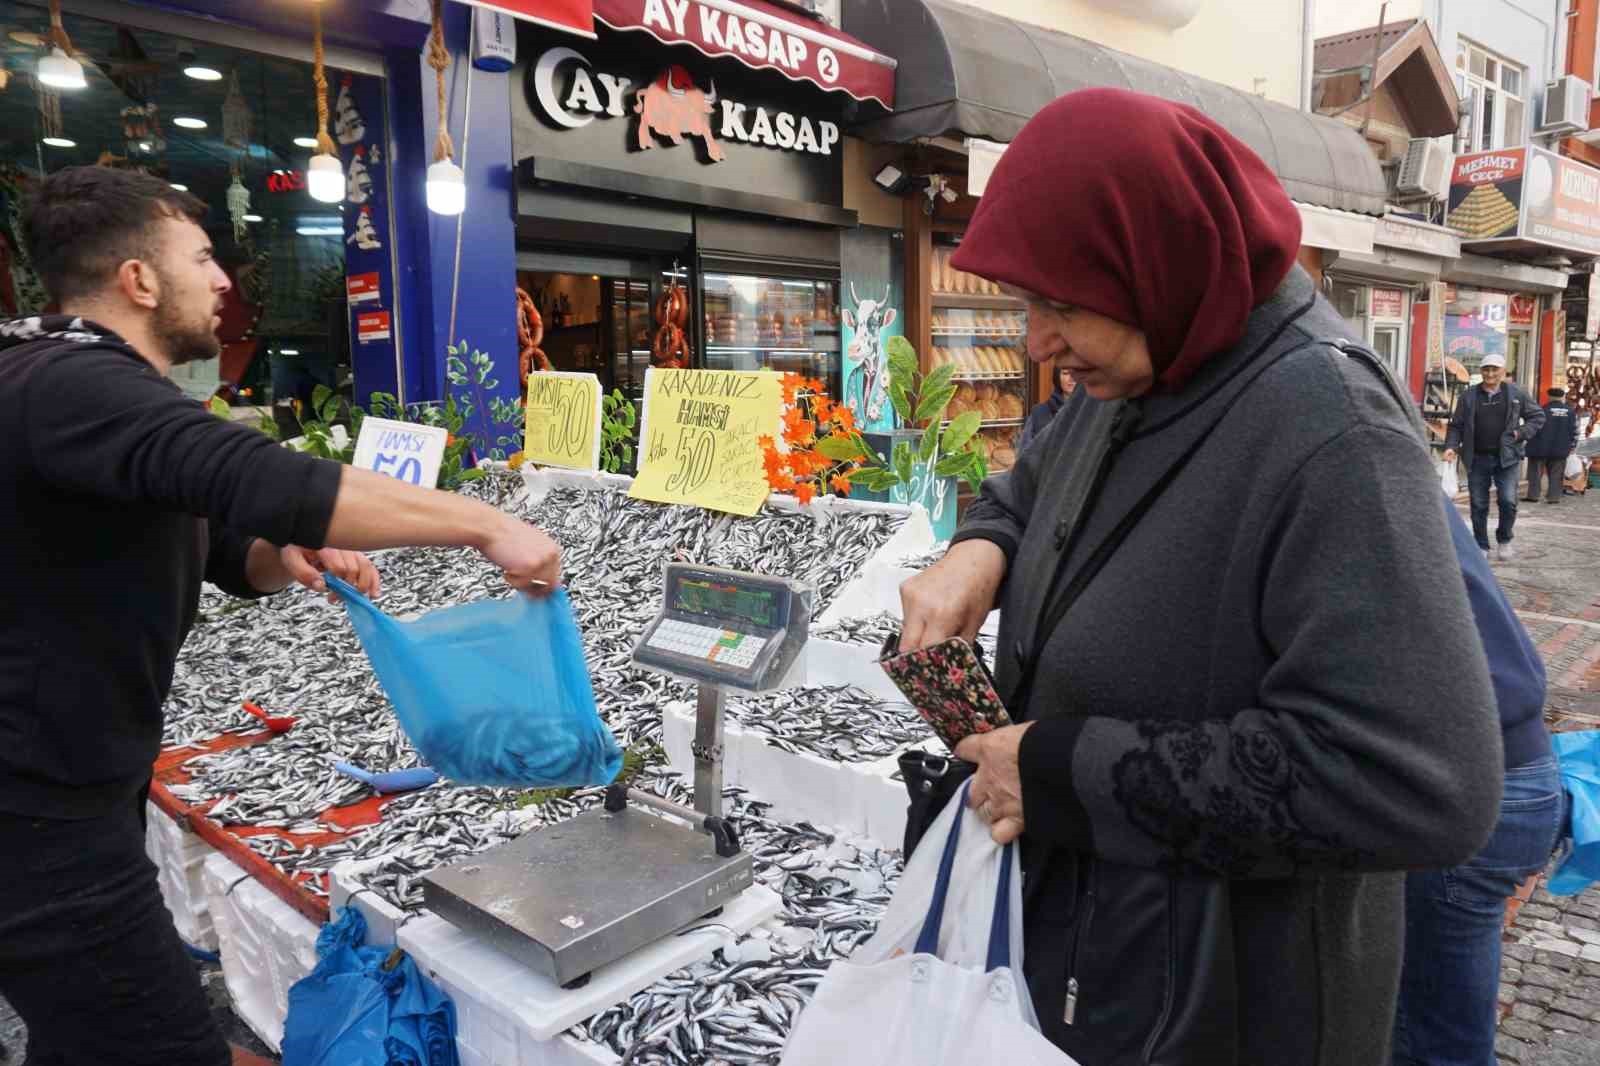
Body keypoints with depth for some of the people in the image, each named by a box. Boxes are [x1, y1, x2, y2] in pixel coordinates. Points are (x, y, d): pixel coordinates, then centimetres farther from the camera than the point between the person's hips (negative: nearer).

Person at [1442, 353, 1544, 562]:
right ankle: (1481, 546, 17)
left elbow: (1538, 416, 13)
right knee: (1478, 505, 5)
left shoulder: (1515, 394, 4)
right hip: (1477, 458, 1)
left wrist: (1522, 433, -3)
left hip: (1507, 458, -1)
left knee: (1508, 501, -10)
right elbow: (1456, 425, 5)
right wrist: (1451, 446, -10)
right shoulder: (1469, 396, 5)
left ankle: (1504, 540, 13)